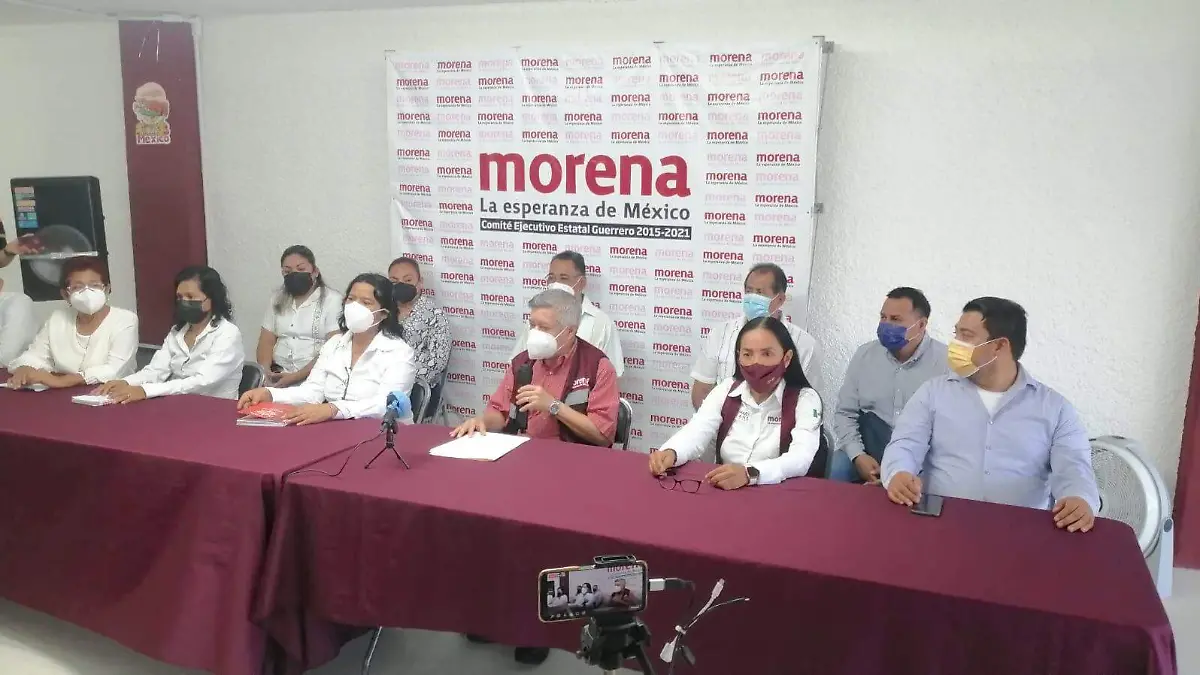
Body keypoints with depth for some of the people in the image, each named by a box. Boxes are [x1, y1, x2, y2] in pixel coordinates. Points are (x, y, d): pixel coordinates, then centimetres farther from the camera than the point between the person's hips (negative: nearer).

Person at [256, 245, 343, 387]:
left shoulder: (332, 300, 0)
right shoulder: (277, 298, 16)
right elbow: (266, 341, 13)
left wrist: (297, 377, -18)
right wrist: (265, 370, -8)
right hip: (278, 375, 4)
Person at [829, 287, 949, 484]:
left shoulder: (947, 362, -5)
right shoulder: (864, 355, 6)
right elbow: (845, 413, 9)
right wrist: (858, 456, -8)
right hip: (869, 452, 3)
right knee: (837, 468, -24)